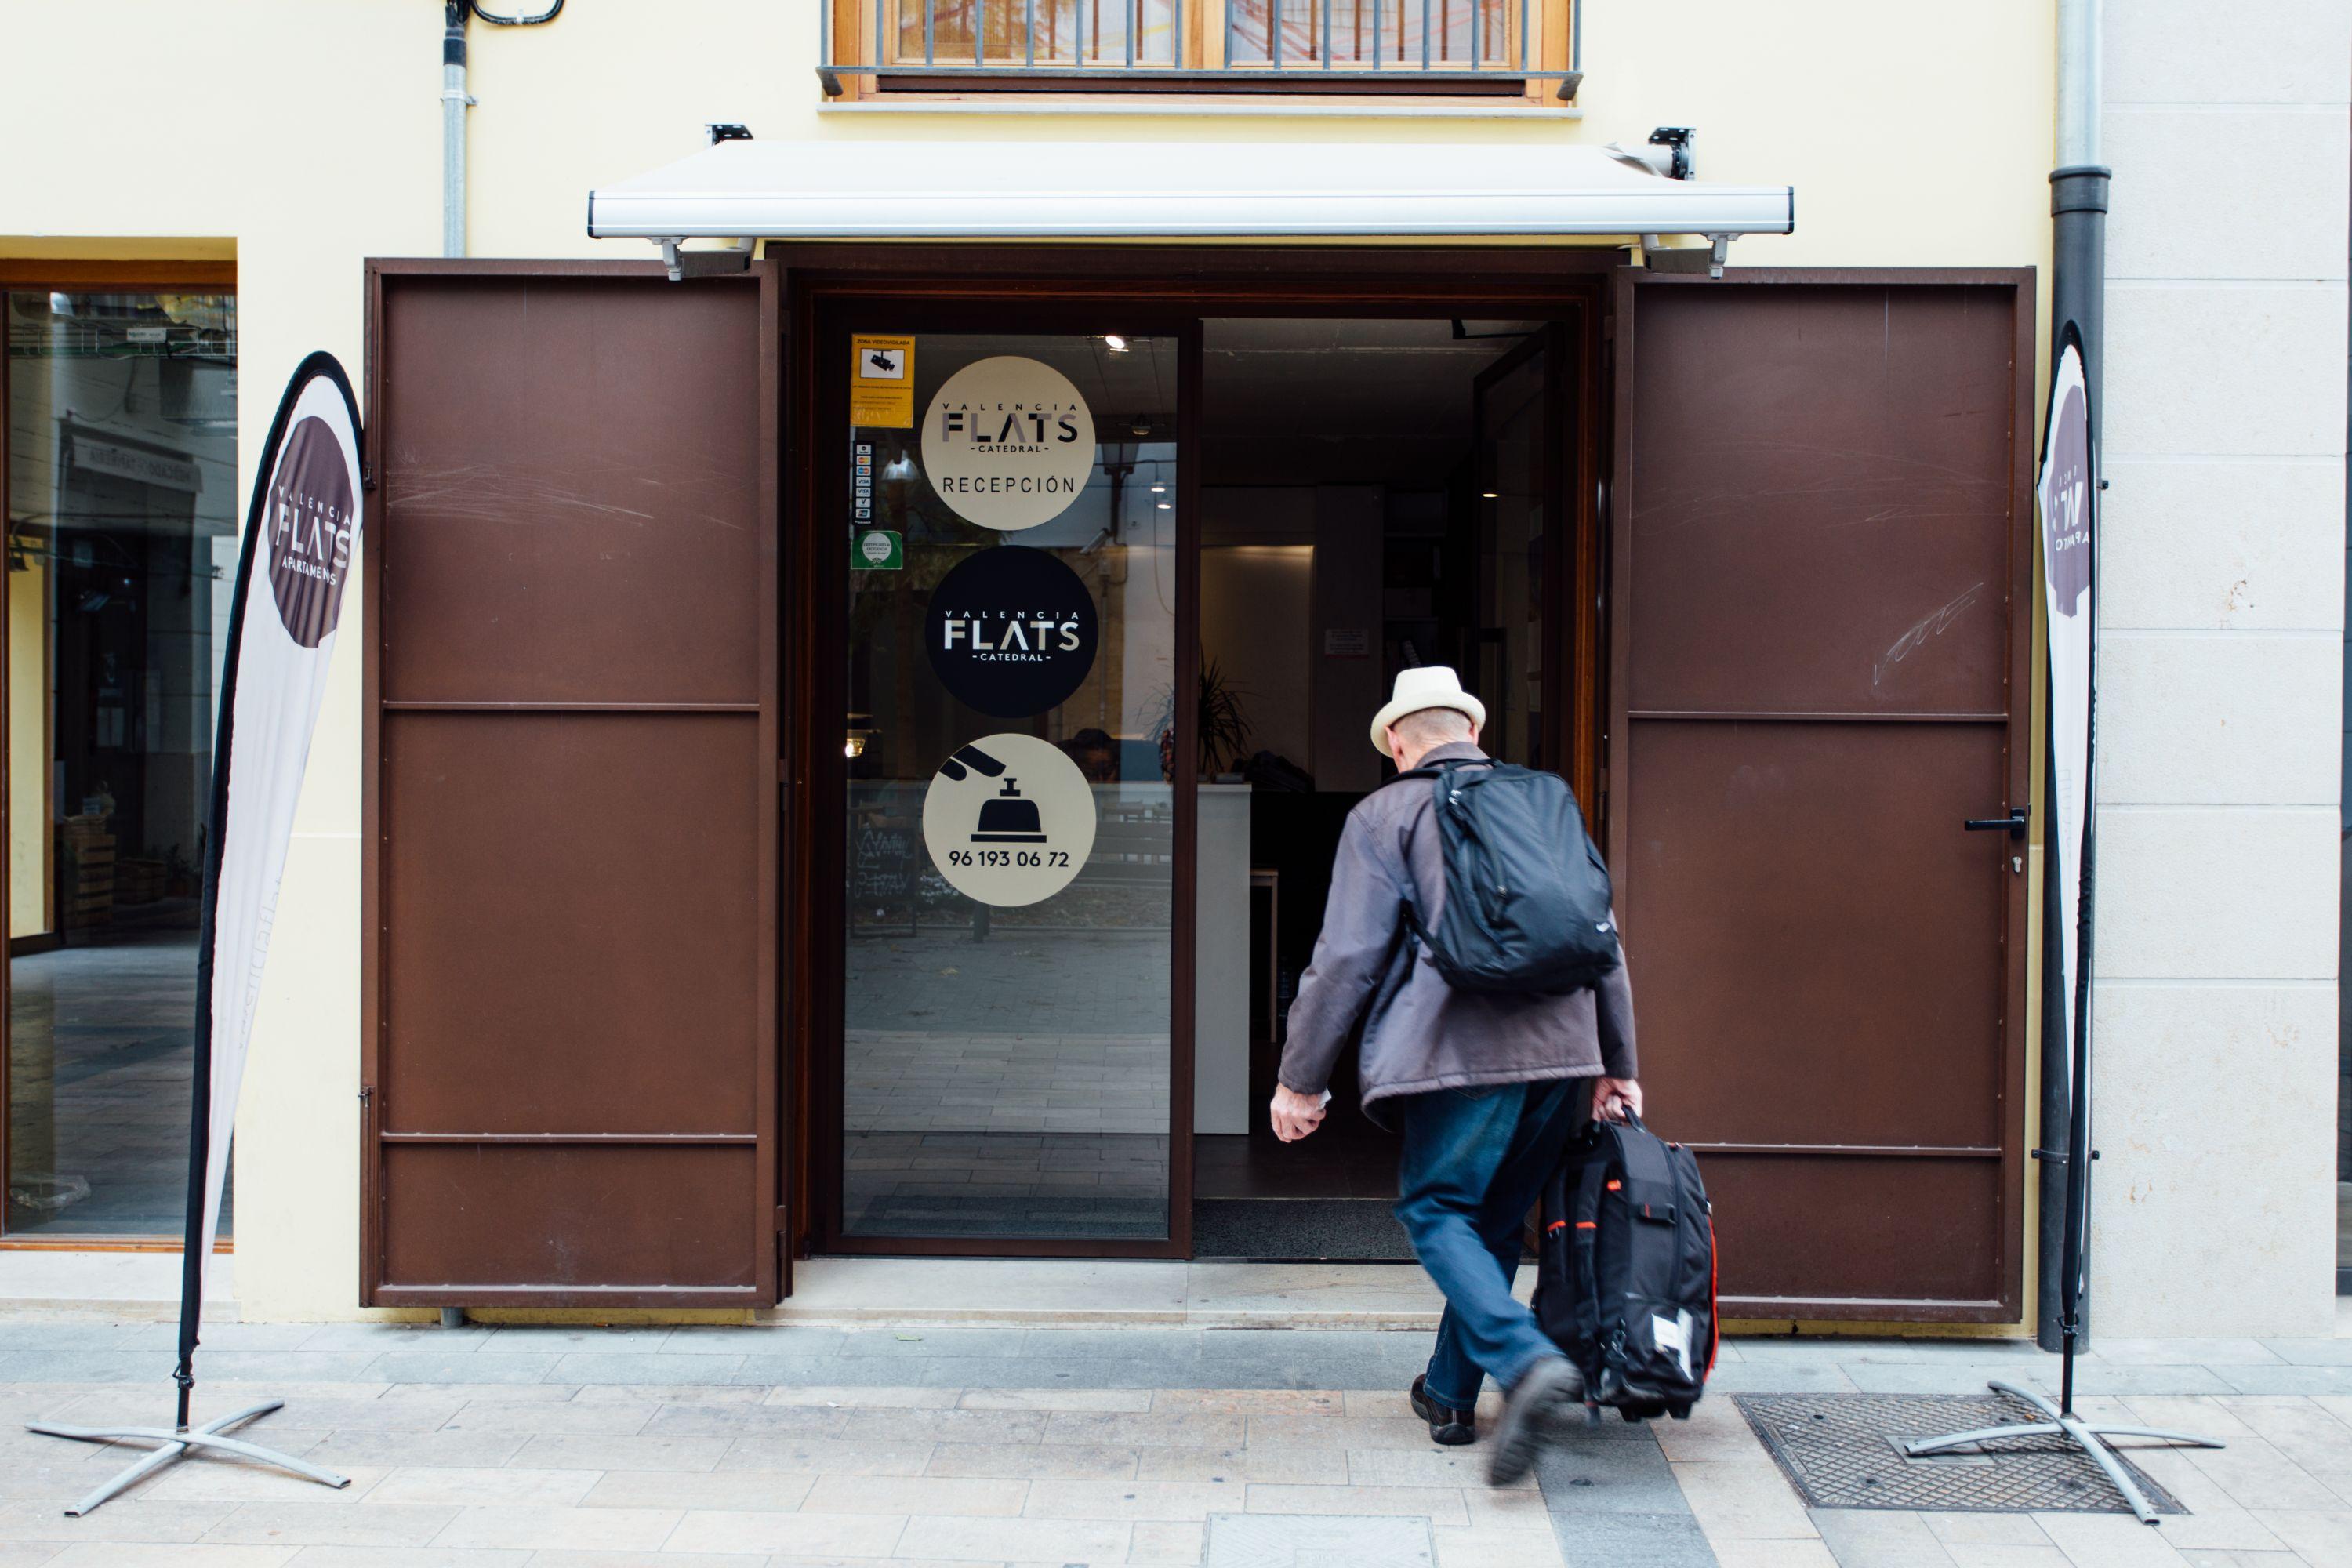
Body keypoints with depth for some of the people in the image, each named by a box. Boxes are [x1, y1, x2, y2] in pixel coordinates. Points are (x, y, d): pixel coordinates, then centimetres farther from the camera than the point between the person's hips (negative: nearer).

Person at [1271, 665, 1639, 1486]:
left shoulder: (1384, 814, 3)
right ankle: (1451, 1394, 27)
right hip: (1563, 1049, 6)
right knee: (1494, 1220, 18)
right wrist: (1617, 1067, 25)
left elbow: (1349, 957, -4)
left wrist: (1300, 1078, 3)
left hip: (1461, 1050, -5)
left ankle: (1529, 1363, -18)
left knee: (1435, 1211, 4)